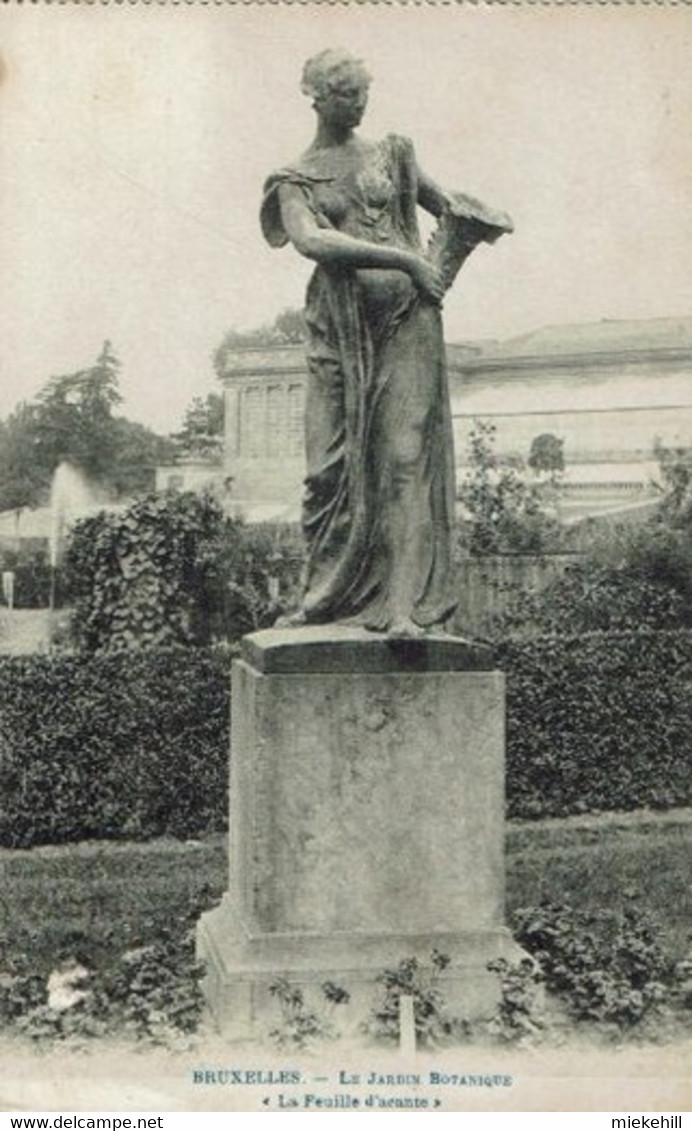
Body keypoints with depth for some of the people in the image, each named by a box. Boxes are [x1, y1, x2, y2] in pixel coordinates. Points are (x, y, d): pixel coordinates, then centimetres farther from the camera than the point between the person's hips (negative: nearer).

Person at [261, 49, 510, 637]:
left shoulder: (392, 153, 16)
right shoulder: (296, 179, 10)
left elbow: (448, 204, 27)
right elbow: (311, 240, -9)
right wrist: (403, 258, -17)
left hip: (407, 320, 0)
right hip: (338, 328, 0)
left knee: (406, 456, -9)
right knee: (331, 465, -3)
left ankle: (406, 604, -10)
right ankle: (328, 594, 12)